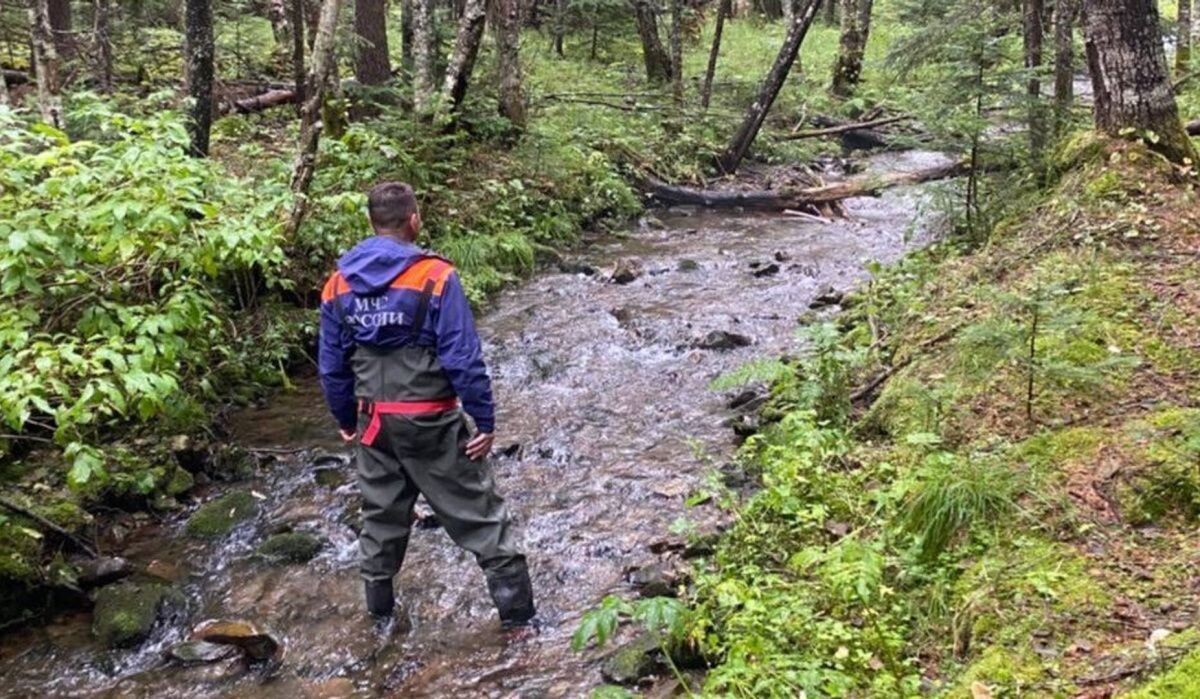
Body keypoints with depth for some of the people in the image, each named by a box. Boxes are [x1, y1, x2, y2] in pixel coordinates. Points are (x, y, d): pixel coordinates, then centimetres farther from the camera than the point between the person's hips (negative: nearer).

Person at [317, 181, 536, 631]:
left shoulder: (339, 284, 1)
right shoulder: (435, 277, -14)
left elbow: (332, 365, 7)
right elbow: (463, 357, -16)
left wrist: (345, 419, 19)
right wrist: (485, 420, -9)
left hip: (375, 421, 5)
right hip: (430, 420, -5)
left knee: (381, 514, 21)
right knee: (476, 513, 5)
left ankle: (379, 609, 34)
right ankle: (517, 610, 10)